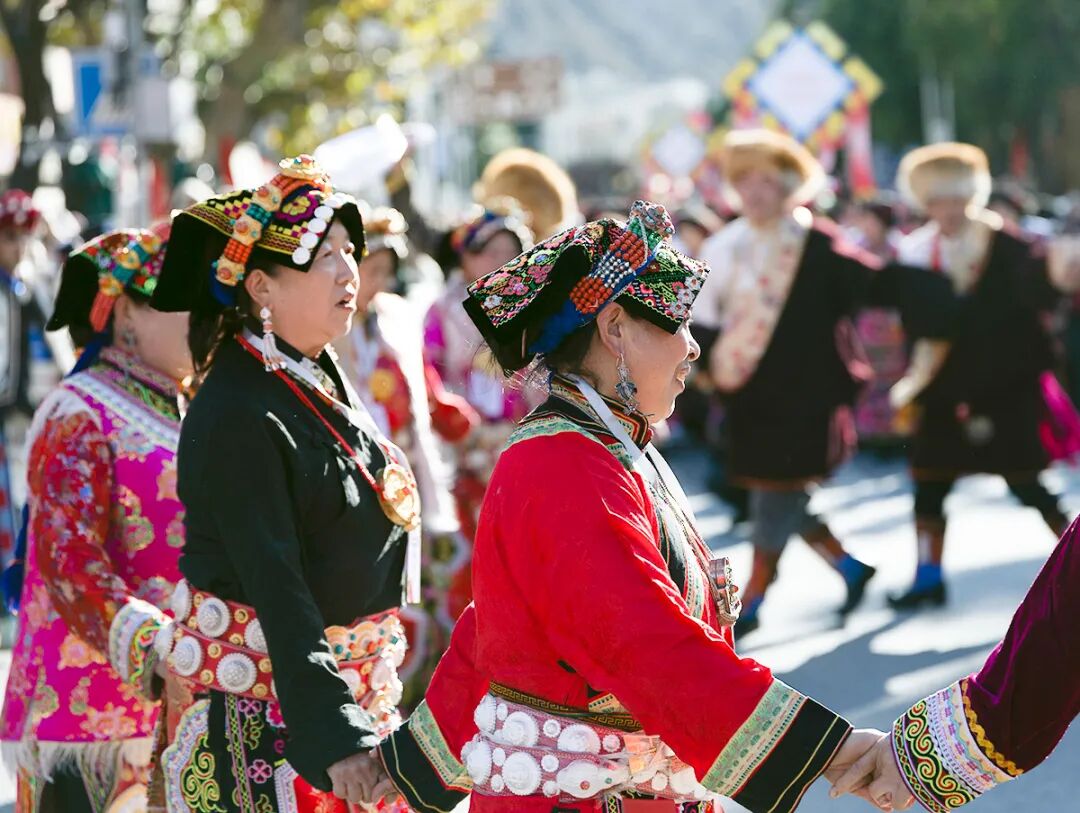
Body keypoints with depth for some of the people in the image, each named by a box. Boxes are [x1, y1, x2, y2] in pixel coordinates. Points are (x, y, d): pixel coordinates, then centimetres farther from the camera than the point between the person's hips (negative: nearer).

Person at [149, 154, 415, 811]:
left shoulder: (319, 376, 9)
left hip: (354, 689, 8)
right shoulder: (237, 418, -19)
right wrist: (334, 738, -28)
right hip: (270, 715, -8)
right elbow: (275, 588, -24)